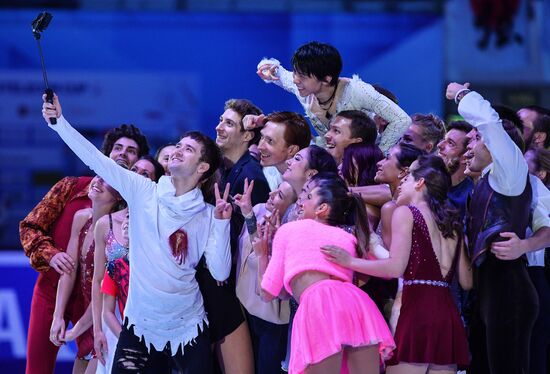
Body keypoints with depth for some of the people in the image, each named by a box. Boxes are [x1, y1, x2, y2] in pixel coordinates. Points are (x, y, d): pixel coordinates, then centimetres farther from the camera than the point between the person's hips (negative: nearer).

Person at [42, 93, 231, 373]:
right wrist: (59, 122, -13)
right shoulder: (144, 192, -1)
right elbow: (95, 159, -6)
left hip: (188, 329, -1)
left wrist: (221, 223, -15)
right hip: (140, 326, 1)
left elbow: (220, 273, -8)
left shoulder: (207, 216, -2)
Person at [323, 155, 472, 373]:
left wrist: (349, 262, -3)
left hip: (417, 309, -6)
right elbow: (467, 281, 17)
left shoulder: (405, 212, 3)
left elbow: (396, 267, -10)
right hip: (447, 314, 6)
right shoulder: (452, 221, 19)